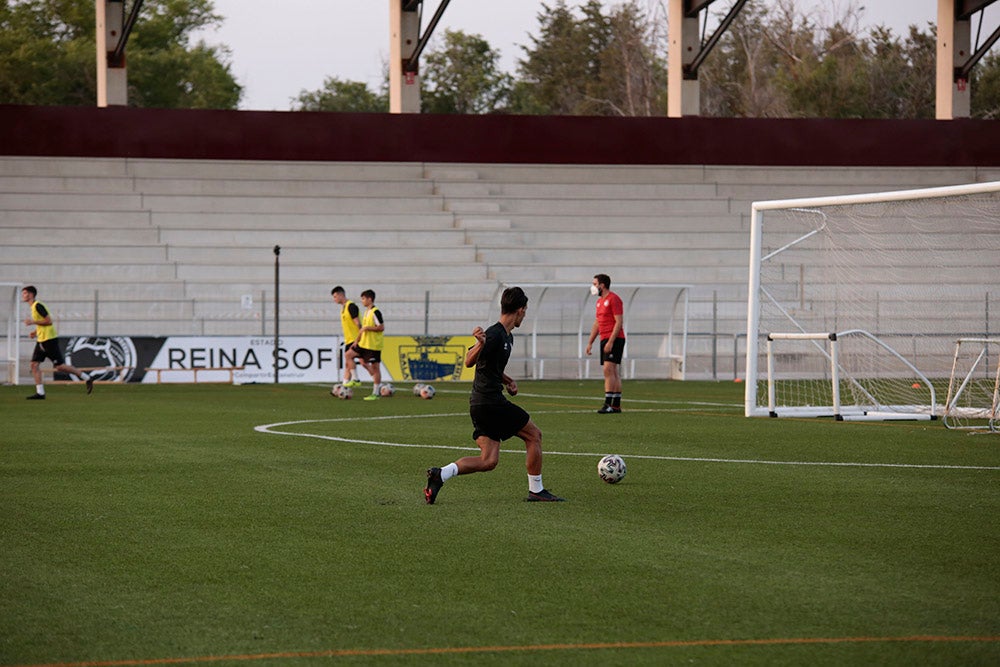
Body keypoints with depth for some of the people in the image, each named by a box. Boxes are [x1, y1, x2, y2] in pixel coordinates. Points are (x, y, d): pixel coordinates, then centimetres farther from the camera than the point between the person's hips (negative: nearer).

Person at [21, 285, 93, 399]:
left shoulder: (38, 306, -15)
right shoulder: (33, 307, 16)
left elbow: (49, 321, -20)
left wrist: (33, 322, -18)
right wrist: (36, 332, 13)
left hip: (49, 339, -10)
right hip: (41, 340, 10)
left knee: (60, 366, -7)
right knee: (34, 364, -1)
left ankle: (87, 378, 4)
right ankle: (40, 393, -1)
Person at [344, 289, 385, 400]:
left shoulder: (376, 312, -14)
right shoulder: (367, 312, 14)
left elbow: (381, 327, -20)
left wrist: (367, 328, -20)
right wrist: (357, 340, 19)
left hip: (374, 345, -9)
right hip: (364, 343, 9)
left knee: (375, 367, -4)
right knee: (348, 355, 6)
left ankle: (376, 393, 0)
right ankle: (355, 380, 8)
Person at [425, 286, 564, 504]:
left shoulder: (507, 337, 17)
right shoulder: (494, 334, -14)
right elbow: (469, 362, -21)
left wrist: (507, 380, 14)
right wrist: (480, 344, -40)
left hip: (479, 404, 10)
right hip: (491, 402, -10)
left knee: (488, 461, 3)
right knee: (534, 435, 5)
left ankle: (440, 474, -9)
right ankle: (536, 490, 12)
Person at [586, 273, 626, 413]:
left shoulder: (614, 299, -10)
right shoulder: (600, 301, 18)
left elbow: (618, 322, -16)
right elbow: (596, 324, 24)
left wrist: (610, 342, -22)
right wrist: (590, 342, 19)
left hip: (614, 339, -9)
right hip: (605, 339, 9)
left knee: (608, 370, -16)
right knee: (614, 373, 8)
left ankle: (608, 404, -20)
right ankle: (616, 405, 9)